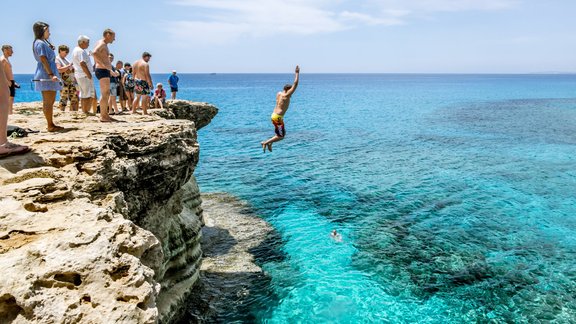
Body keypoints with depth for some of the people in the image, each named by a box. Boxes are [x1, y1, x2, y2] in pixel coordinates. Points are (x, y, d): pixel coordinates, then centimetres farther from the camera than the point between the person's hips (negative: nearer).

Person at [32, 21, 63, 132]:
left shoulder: (44, 43, 21)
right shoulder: (40, 43, -10)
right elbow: (43, 60, -19)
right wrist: (51, 74, -24)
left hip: (48, 75, 10)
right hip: (46, 75, -10)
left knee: (50, 101, 12)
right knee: (48, 101, -9)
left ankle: (51, 124, 16)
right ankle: (50, 126, -8)